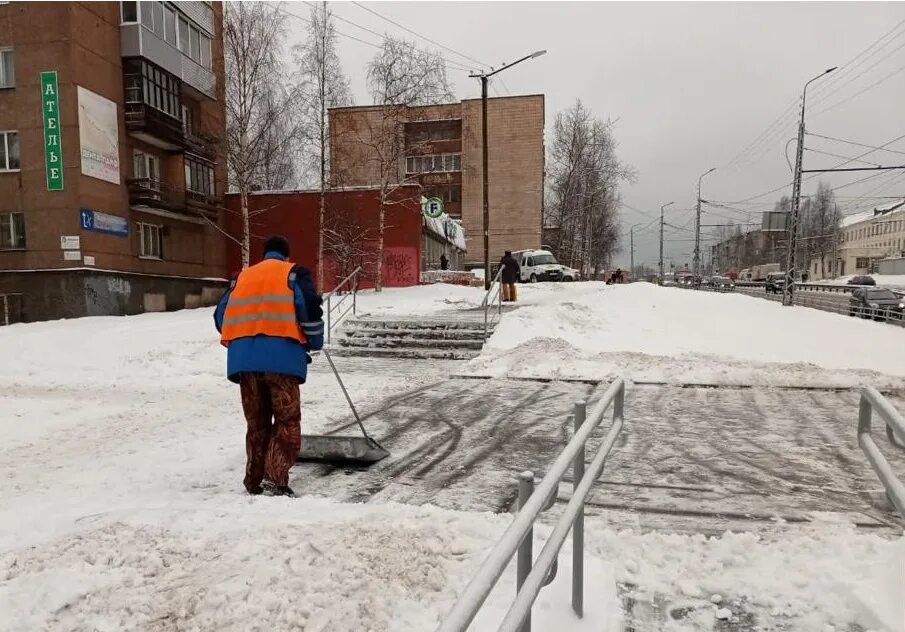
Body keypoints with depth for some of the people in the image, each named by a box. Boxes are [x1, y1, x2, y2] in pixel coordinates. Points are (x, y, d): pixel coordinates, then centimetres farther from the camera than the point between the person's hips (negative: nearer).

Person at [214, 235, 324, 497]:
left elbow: (221, 316, 21)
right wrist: (314, 342, 11)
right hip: (281, 357, -4)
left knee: (256, 423, 15)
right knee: (287, 422, 3)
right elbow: (310, 311, -4)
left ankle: (254, 481, 20)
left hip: (244, 359, 5)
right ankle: (278, 479, -8)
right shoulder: (293, 274, 10)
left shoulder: (242, 277, 24)